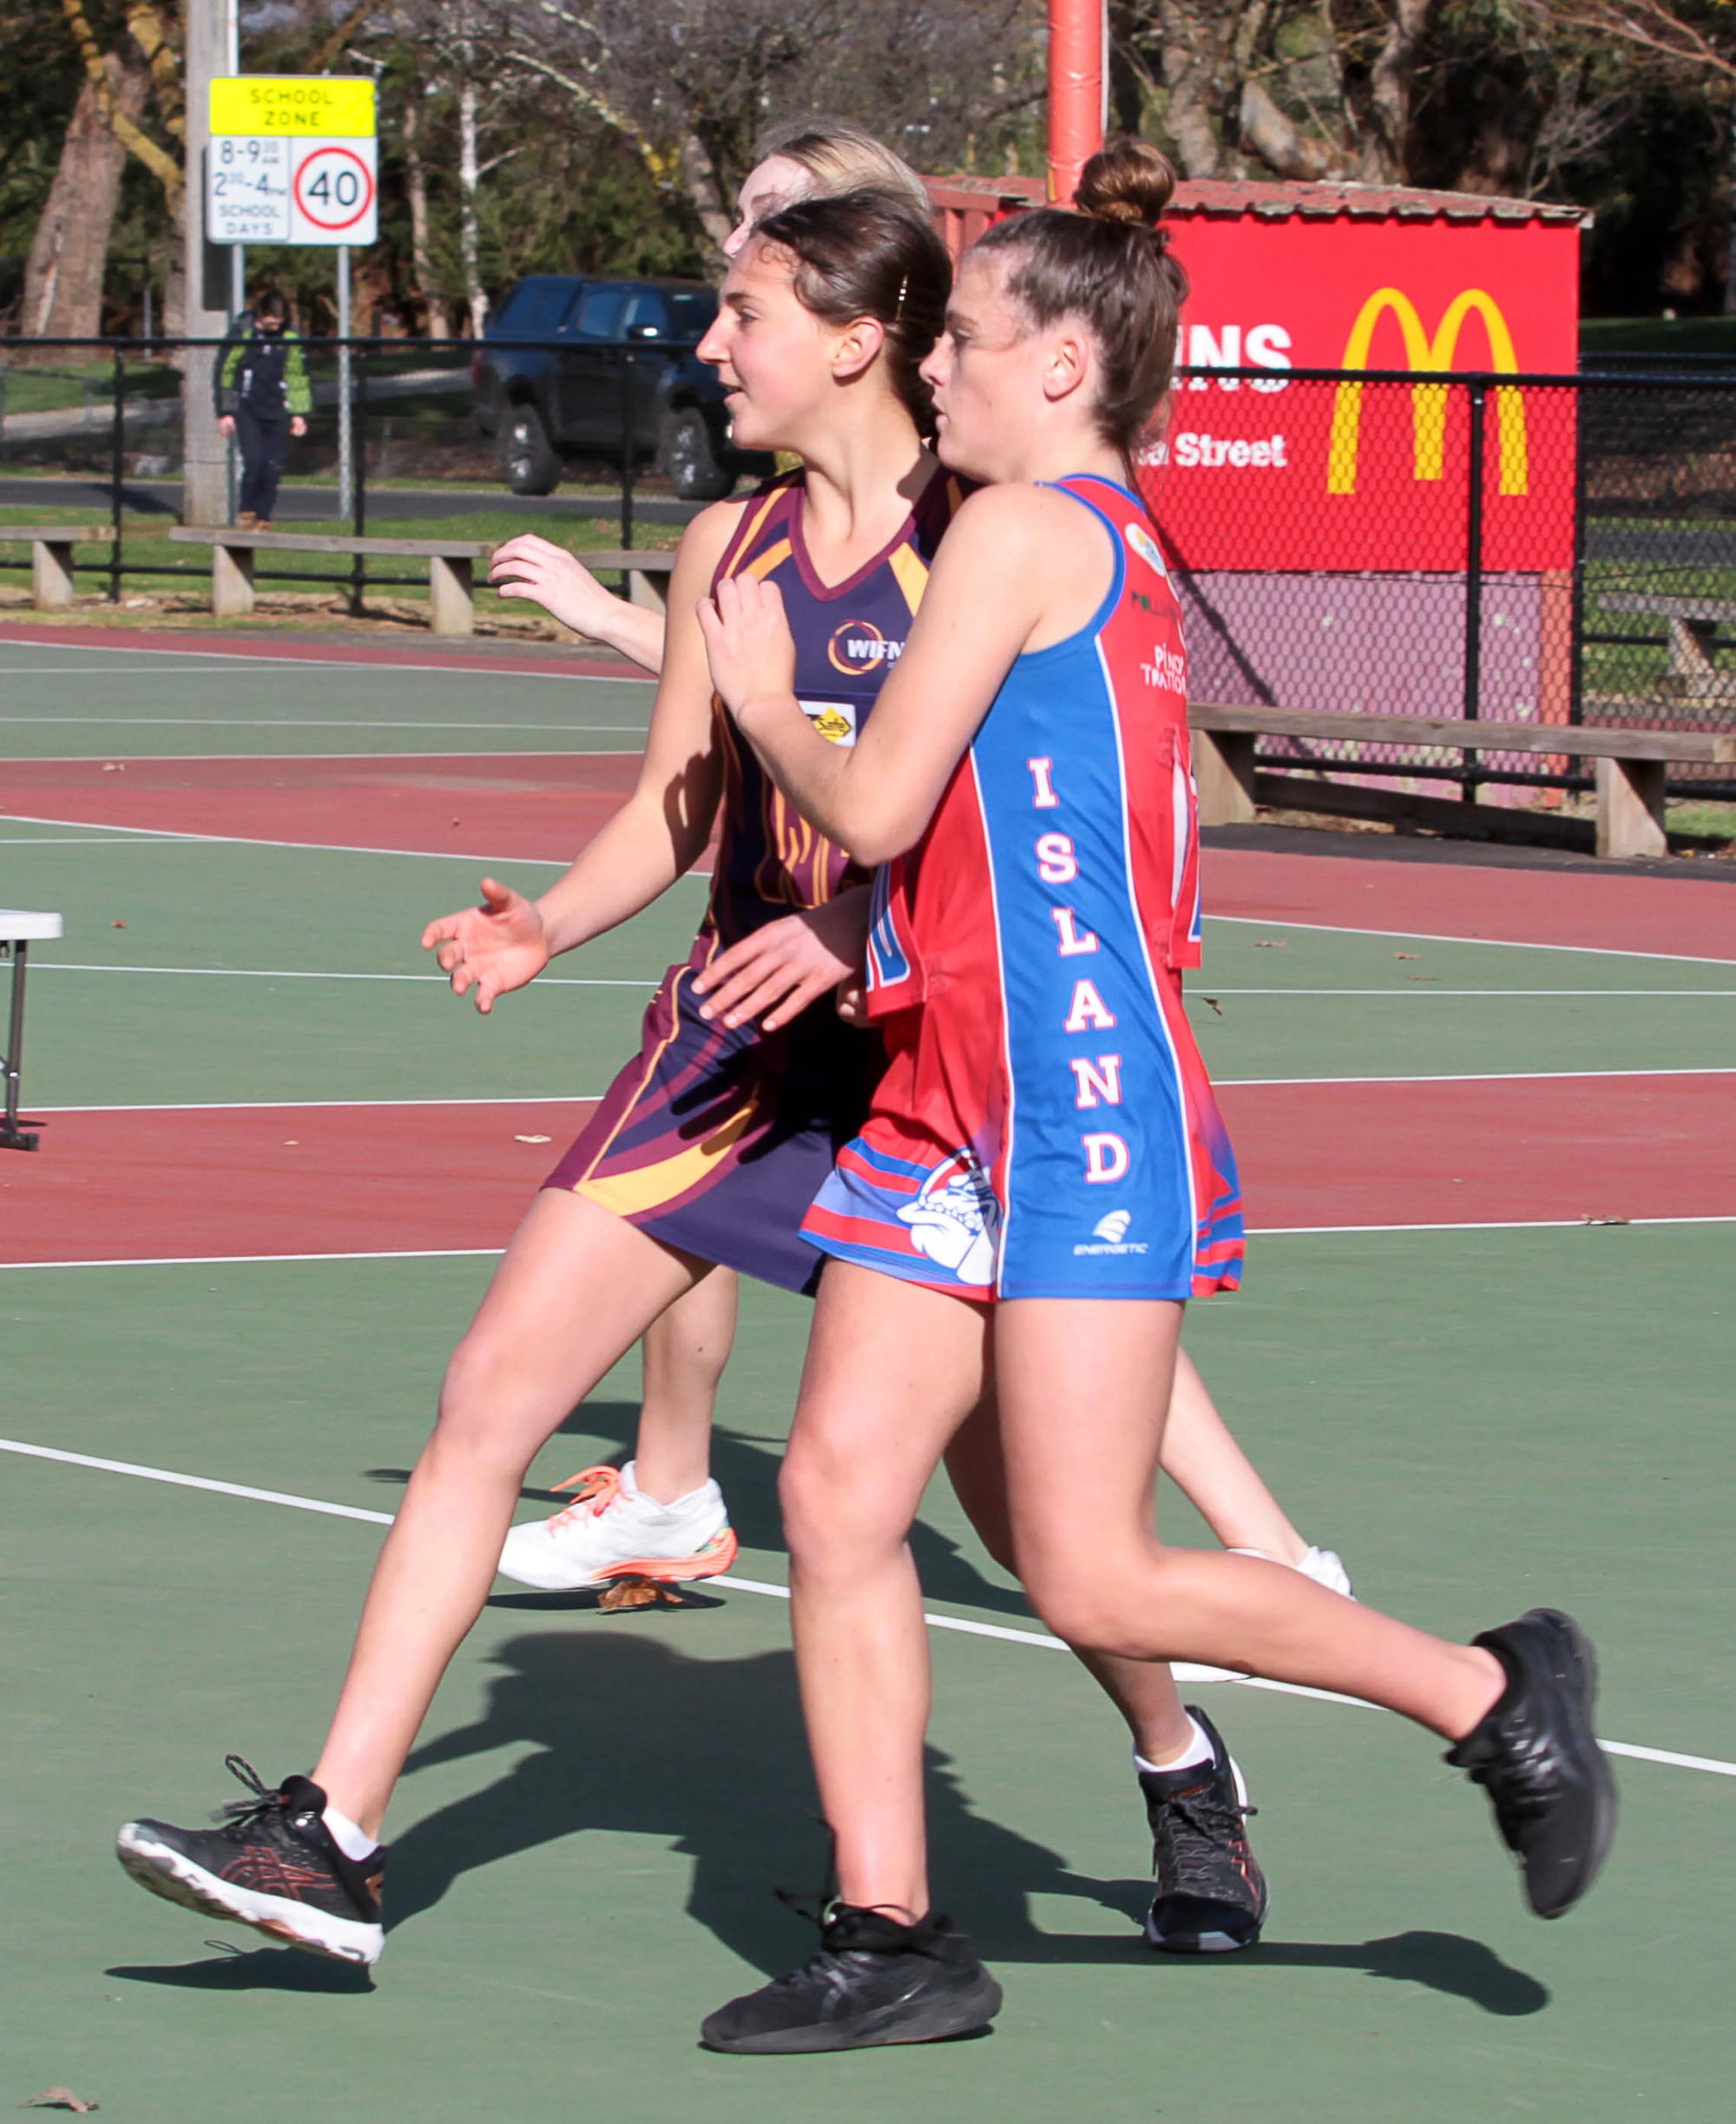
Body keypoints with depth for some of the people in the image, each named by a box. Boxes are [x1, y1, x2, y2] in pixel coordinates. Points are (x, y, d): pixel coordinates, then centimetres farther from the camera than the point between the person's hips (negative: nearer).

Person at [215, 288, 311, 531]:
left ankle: (263, 517, 10)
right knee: (254, 460, -17)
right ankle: (247, 511, -1)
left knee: (273, 469, -1)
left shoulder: (290, 339, 7)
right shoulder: (241, 333, -2)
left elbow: (298, 377, 17)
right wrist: (225, 412, 1)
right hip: (246, 412, -3)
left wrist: (299, 413, 11)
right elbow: (225, 372, 3)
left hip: (276, 413, 3)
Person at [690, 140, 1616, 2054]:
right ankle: (888, 1943, 4)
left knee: (1090, 1579, -8)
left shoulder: (1026, 530, -12)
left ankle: (1495, 1694, 8)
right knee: (837, 1488, 2)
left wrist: (763, 703, 2)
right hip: (954, 1103, 10)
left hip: (1084, 1107, -10)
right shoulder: (1115, 551, 18)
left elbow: (874, 807, -15)